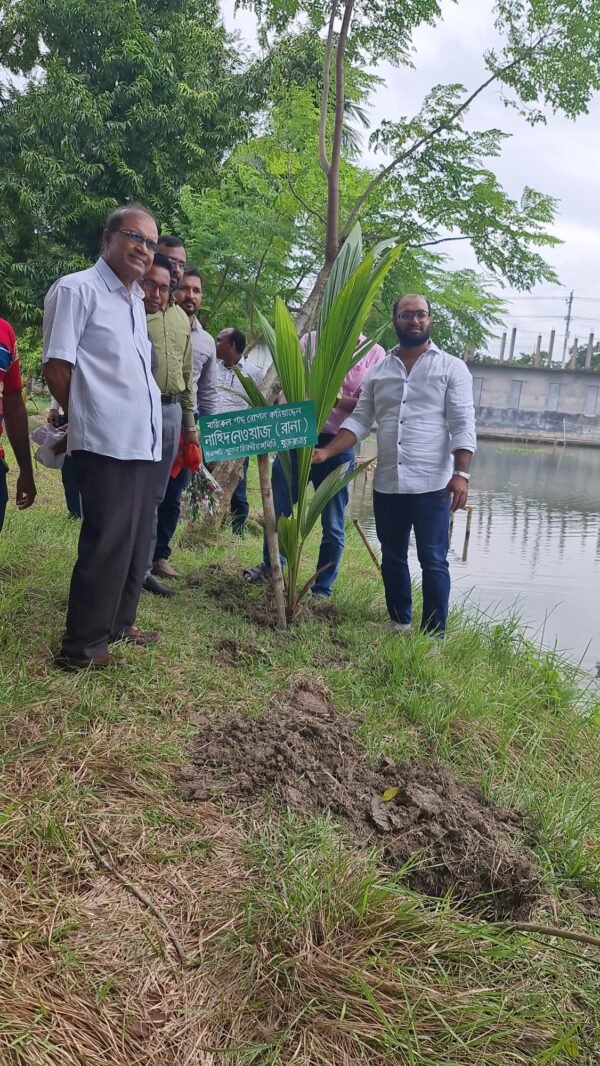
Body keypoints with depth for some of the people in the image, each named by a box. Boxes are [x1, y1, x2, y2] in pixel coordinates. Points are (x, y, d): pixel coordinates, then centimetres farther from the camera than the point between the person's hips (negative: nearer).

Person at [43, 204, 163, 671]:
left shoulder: (135, 300, 19)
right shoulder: (77, 289, -7)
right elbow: (56, 367, -10)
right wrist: (89, 418, 0)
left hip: (145, 441, 8)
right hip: (107, 442, -8)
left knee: (136, 540, 13)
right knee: (108, 543, -6)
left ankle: (118, 624, 27)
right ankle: (82, 646, 5)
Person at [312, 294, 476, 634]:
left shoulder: (452, 367, 1)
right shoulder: (378, 371, 12)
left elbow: (463, 425, -6)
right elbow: (360, 421, 9)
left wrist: (461, 473, -17)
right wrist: (326, 452, -5)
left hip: (432, 484, -4)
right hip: (387, 484, 4)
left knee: (433, 561, -1)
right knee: (392, 557, 14)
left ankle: (434, 634, 7)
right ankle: (400, 622, 28)